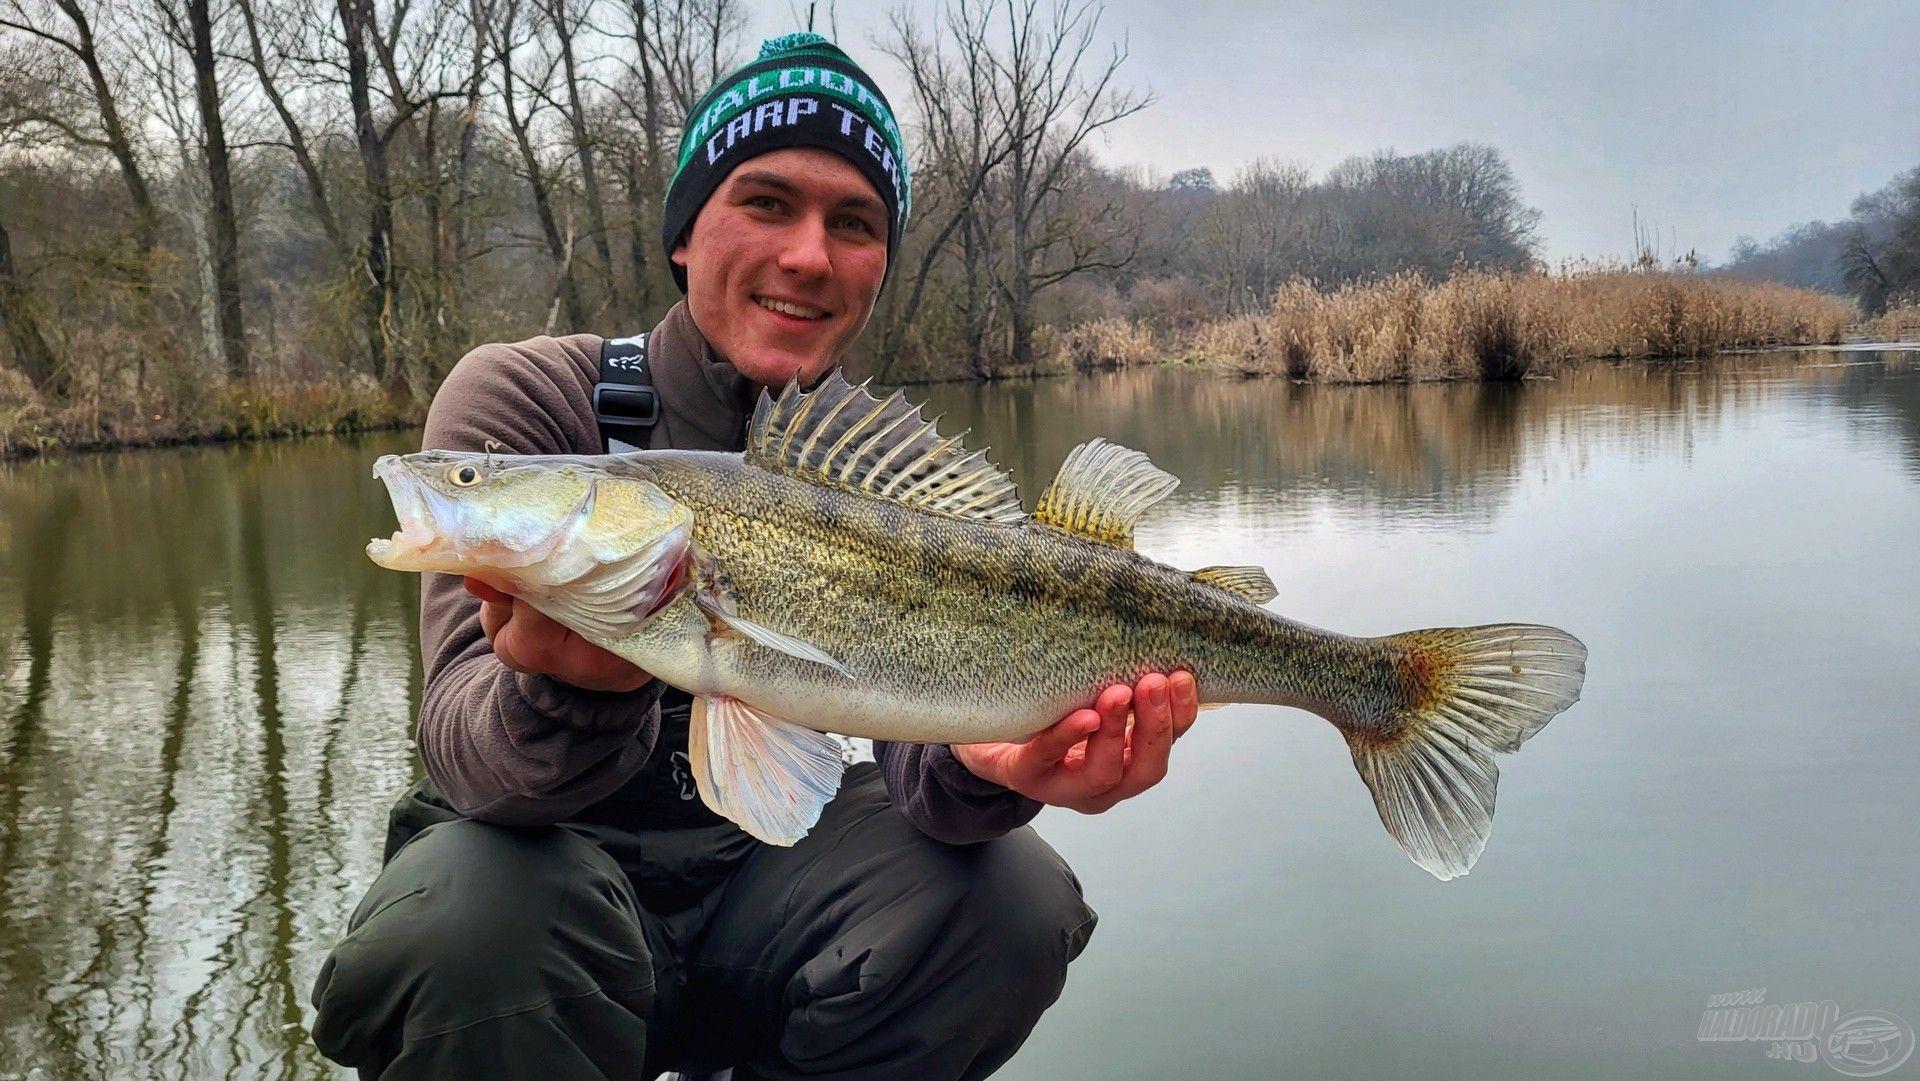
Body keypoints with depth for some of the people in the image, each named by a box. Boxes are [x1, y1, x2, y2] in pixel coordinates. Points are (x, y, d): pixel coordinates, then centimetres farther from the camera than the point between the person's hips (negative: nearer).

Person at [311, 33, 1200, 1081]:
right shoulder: (520, 399, -12)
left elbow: (912, 740, -11)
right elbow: (469, 757, -23)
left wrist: (975, 771, -35)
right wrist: (570, 697, -46)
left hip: (764, 867, 4)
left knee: (1010, 898, -21)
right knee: (466, 930, -35)